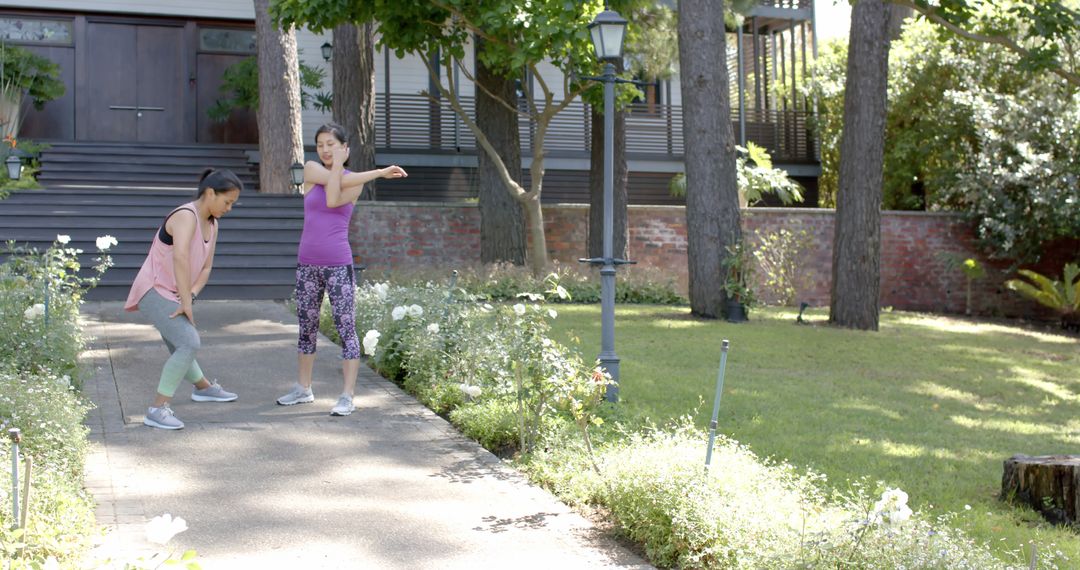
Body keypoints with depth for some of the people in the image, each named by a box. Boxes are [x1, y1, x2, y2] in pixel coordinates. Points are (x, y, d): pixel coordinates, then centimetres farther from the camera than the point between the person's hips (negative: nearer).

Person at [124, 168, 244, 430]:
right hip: (155, 291, -9)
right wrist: (187, 301, -35)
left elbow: (206, 267, 9)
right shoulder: (186, 216, -21)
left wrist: (191, 294, -10)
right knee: (189, 342, -24)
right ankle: (158, 409, -23)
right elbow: (180, 256, -36)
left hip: (172, 296, 9)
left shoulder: (211, 224, 9)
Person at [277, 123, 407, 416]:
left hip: (338, 265, -3)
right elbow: (336, 181, -12)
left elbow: (333, 201, -15)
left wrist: (338, 162, -11)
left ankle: (347, 396, -4)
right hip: (307, 264, 3)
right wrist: (378, 172, -14)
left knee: (346, 329, -6)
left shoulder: (356, 181, 2)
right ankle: (303, 388, 26)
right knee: (306, 327, 12)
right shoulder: (311, 169, 4)